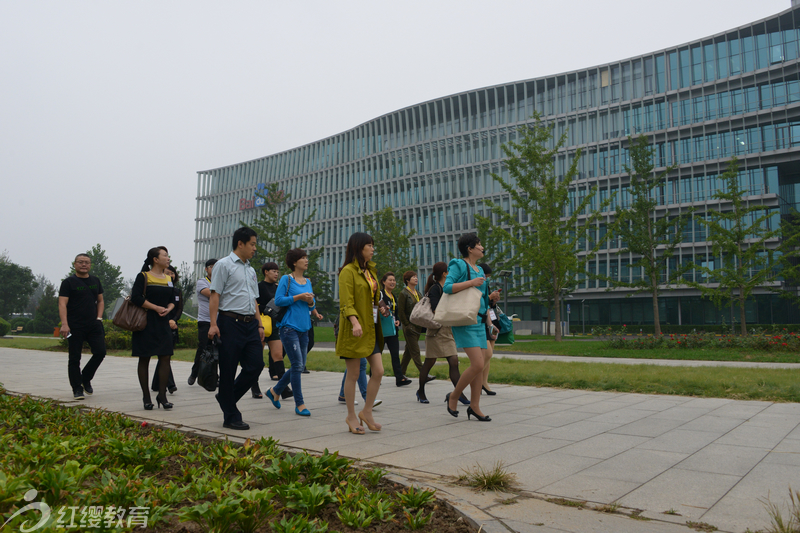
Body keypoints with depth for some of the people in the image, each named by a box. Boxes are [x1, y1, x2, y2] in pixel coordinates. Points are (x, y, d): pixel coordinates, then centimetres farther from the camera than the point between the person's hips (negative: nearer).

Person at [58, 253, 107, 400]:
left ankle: (86, 378, 18)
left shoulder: (95, 281, 15)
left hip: (94, 325, 4)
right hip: (75, 327, -4)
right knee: (74, 358, 1)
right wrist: (64, 324, -19)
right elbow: (62, 304, -9)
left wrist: (99, 318, 7)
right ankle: (77, 388, 12)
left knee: (100, 352, -4)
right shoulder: (68, 282, -1)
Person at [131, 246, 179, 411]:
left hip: (163, 324, 5)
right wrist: (156, 308, -14)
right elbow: (136, 297, -13)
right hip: (146, 323, -5)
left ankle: (162, 395, 5)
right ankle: (146, 397, 11)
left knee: (165, 358, -3)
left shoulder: (169, 279, 14)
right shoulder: (143, 277, -3)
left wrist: (168, 310, -7)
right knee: (144, 359, 2)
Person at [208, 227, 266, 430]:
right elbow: (215, 295, -8)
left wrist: (259, 324, 17)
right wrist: (213, 324, -16)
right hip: (231, 322, -7)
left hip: (250, 324, 7)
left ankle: (227, 398, 23)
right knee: (228, 371, 1)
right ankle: (231, 417, 10)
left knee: (256, 364, 1)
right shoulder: (224, 265, -2)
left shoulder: (251, 270, 21)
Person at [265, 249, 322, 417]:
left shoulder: (308, 282, 14)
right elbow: (278, 300, -11)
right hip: (289, 326, -7)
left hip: (304, 328, 7)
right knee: (297, 365, -9)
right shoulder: (286, 279, -4)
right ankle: (299, 404, 1)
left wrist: (311, 301, -4)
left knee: (299, 366, 11)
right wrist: (298, 297, -15)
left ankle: (275, 391, 29)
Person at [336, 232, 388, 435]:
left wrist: (380, 308, 6)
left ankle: (367, 412, 16)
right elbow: (346, 303, -16)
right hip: (354, 330, -8)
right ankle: (351, 416, 16)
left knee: (379, 371, 2)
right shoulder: (348, 271, -9)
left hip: (370, 329, 8)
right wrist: (355, 322, -30)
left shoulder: (370, 271, 17)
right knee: (353, 374, 2)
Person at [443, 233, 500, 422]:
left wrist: (491, 297, 7)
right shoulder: (458, 265, -4)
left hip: (479, 321, 9)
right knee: (477, 364, -15)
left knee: (480, 366, 5)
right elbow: (447, 287, -18)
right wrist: (471, 283, -20)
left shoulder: (479, 270, 20)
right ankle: (453, 397, 4)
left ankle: (474, 406, 13)